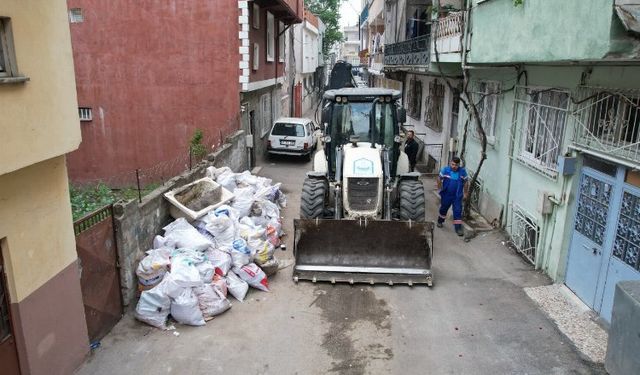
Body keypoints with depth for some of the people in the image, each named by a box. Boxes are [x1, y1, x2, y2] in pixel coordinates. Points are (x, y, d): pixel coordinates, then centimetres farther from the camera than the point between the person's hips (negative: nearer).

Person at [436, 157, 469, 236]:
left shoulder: (463, 171, -5)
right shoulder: (445, 170, -9)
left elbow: (465, 183, 6)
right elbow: (439, 178, 3)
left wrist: (465, 193, 7)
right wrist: (440, 186, -8)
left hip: (457, 196, 0)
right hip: (446, 195, 0)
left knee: (458, 211, -4)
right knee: (443, 208, 18)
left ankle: (458, 228, 0)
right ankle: (440, 221, 43)